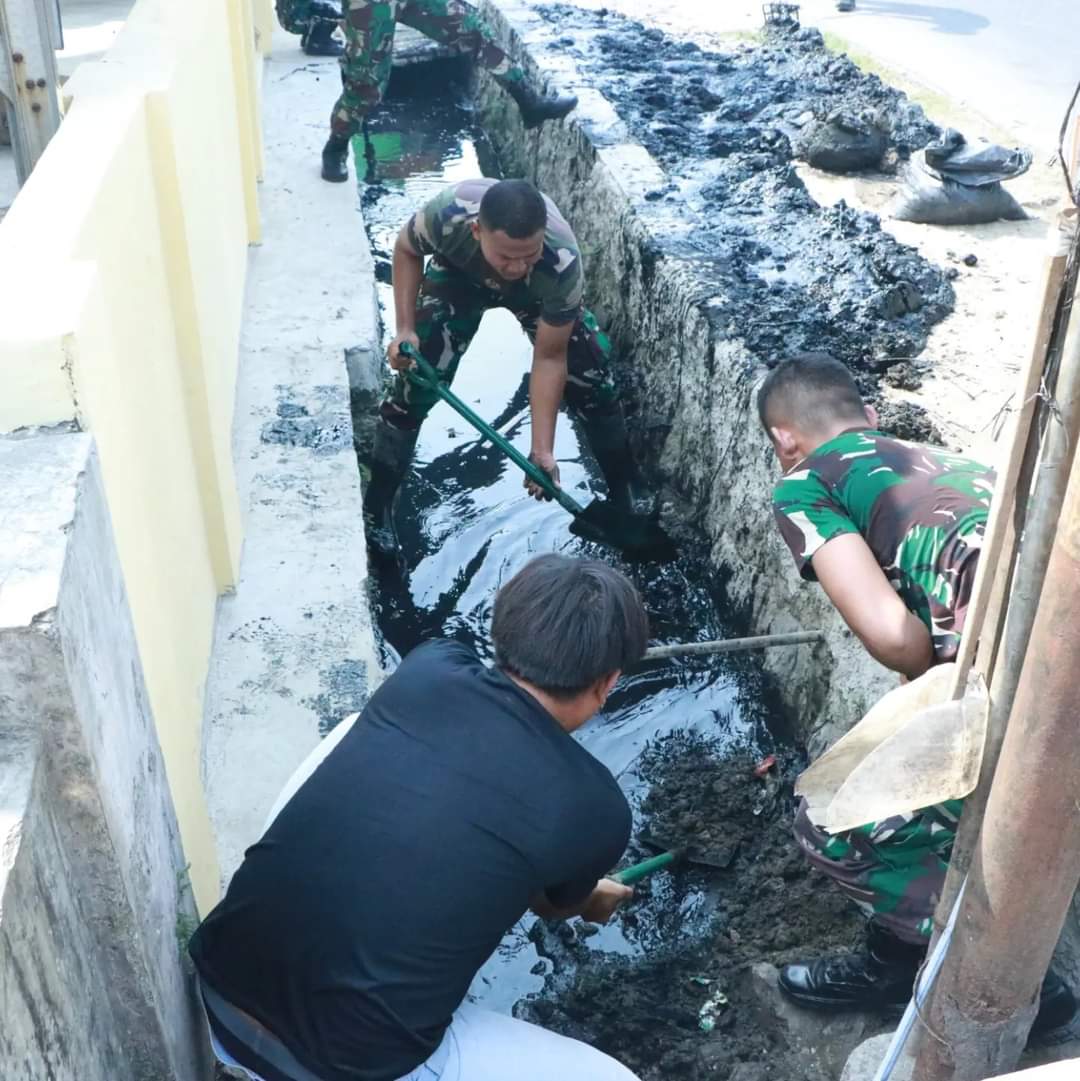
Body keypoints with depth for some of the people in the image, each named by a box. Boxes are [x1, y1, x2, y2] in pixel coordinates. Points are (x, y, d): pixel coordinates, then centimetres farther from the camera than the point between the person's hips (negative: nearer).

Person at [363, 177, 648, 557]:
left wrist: (542, 450, -30)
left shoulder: (562, 264, -42)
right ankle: (375, 507, 6)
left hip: (537, 289, 0)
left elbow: (550, 358, -30)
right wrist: (405, 329, -24)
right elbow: (406, 250, -16)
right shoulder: (447, 214, -42)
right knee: (415, 384, -10)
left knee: (593, 378, -7)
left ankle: (627, 494, 15)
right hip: (459, 275, 0)